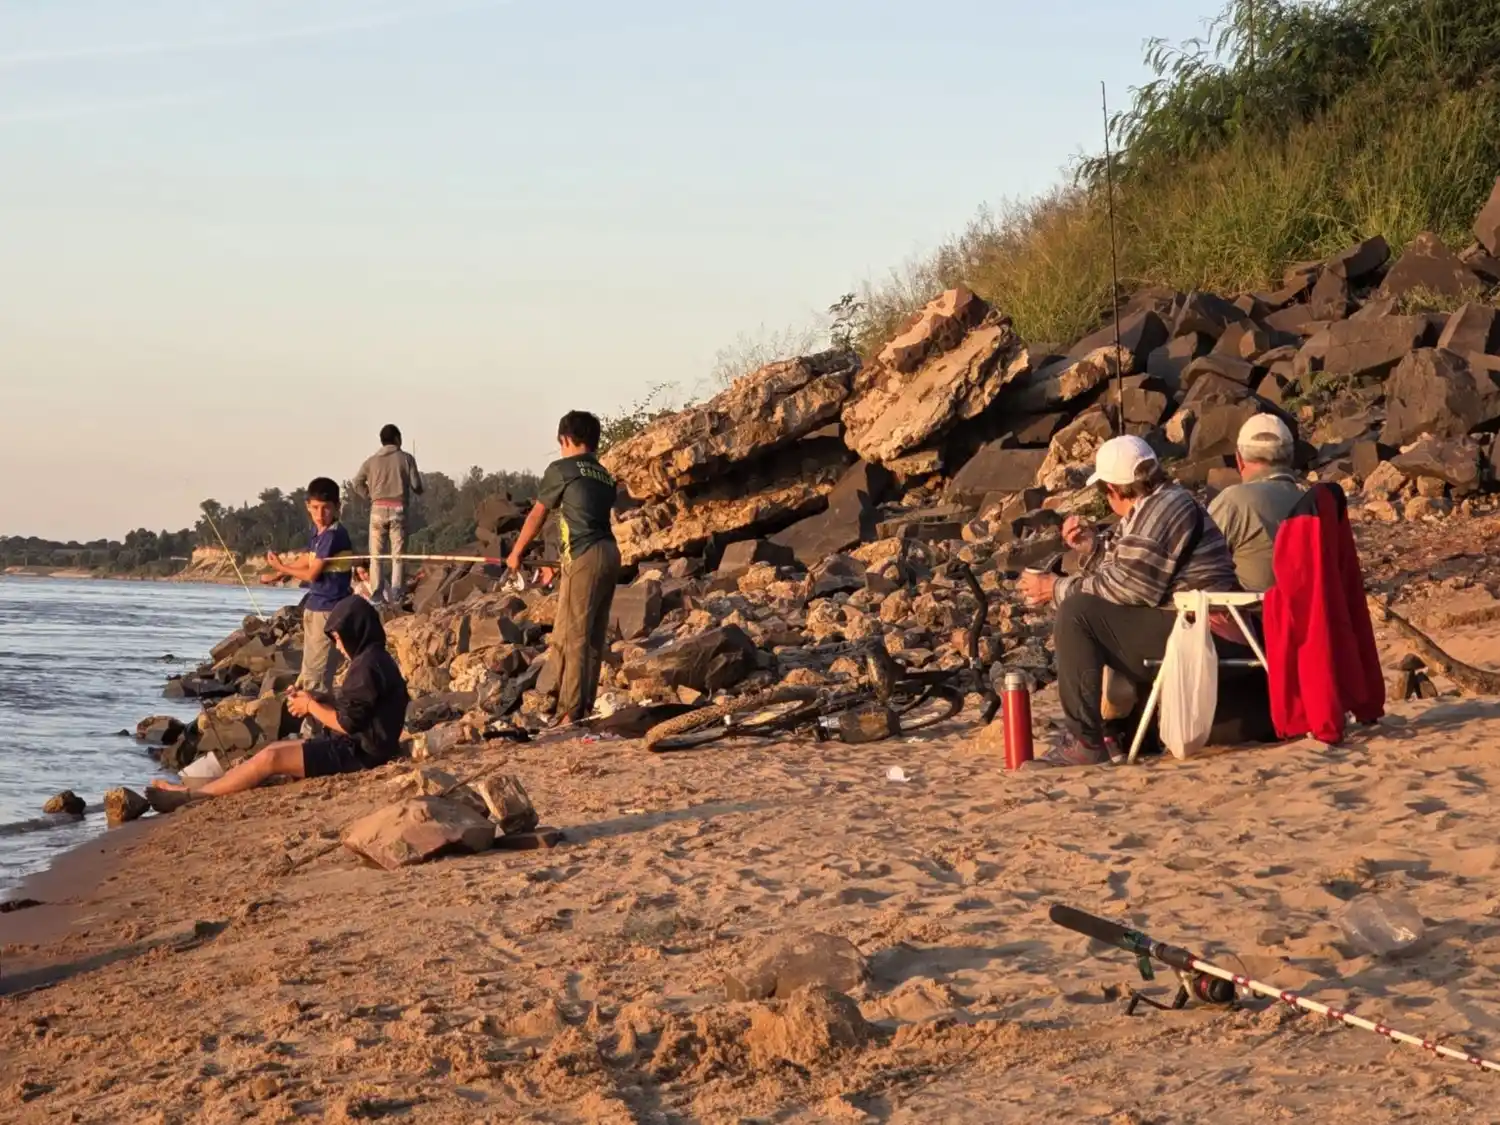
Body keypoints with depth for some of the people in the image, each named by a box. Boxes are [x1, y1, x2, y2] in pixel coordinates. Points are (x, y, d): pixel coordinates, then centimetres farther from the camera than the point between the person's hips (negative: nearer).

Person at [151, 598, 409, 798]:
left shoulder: (368, 666, -21)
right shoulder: (372, 660, 13)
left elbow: (347, 723, -22)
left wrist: (311, 706, -7)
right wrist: (318, 699, 3)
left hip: (357, 753, -11)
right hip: (356, 746, 11)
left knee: (270, 758, -13)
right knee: (275, 748, 12)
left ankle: (193, 794, -9)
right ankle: (211, 788, 7)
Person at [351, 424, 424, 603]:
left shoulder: (372, 460, 7)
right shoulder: (406, 458, 1)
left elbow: (356, 483, 1)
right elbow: (416, 486, -2)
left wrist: (370, 495, 10)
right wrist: (417, 491, 20)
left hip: (378, 509, 2)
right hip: (398, 508, -2)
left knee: (376, 554, 6)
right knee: (398, 553, 1)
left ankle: (377, 592, 0)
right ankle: (396, 592, -7)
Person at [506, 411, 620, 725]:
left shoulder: (561, 470, 0)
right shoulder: (605, 477, 19)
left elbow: (537, 516, 9)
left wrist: (516, 553, 24)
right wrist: (561, 559, 37)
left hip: (584, 558, -8)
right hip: (609, 554, 8)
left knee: (571, 638, -7)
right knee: (594, 637, 11)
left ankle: (570, 713, -12)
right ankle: (585, 708, 14)